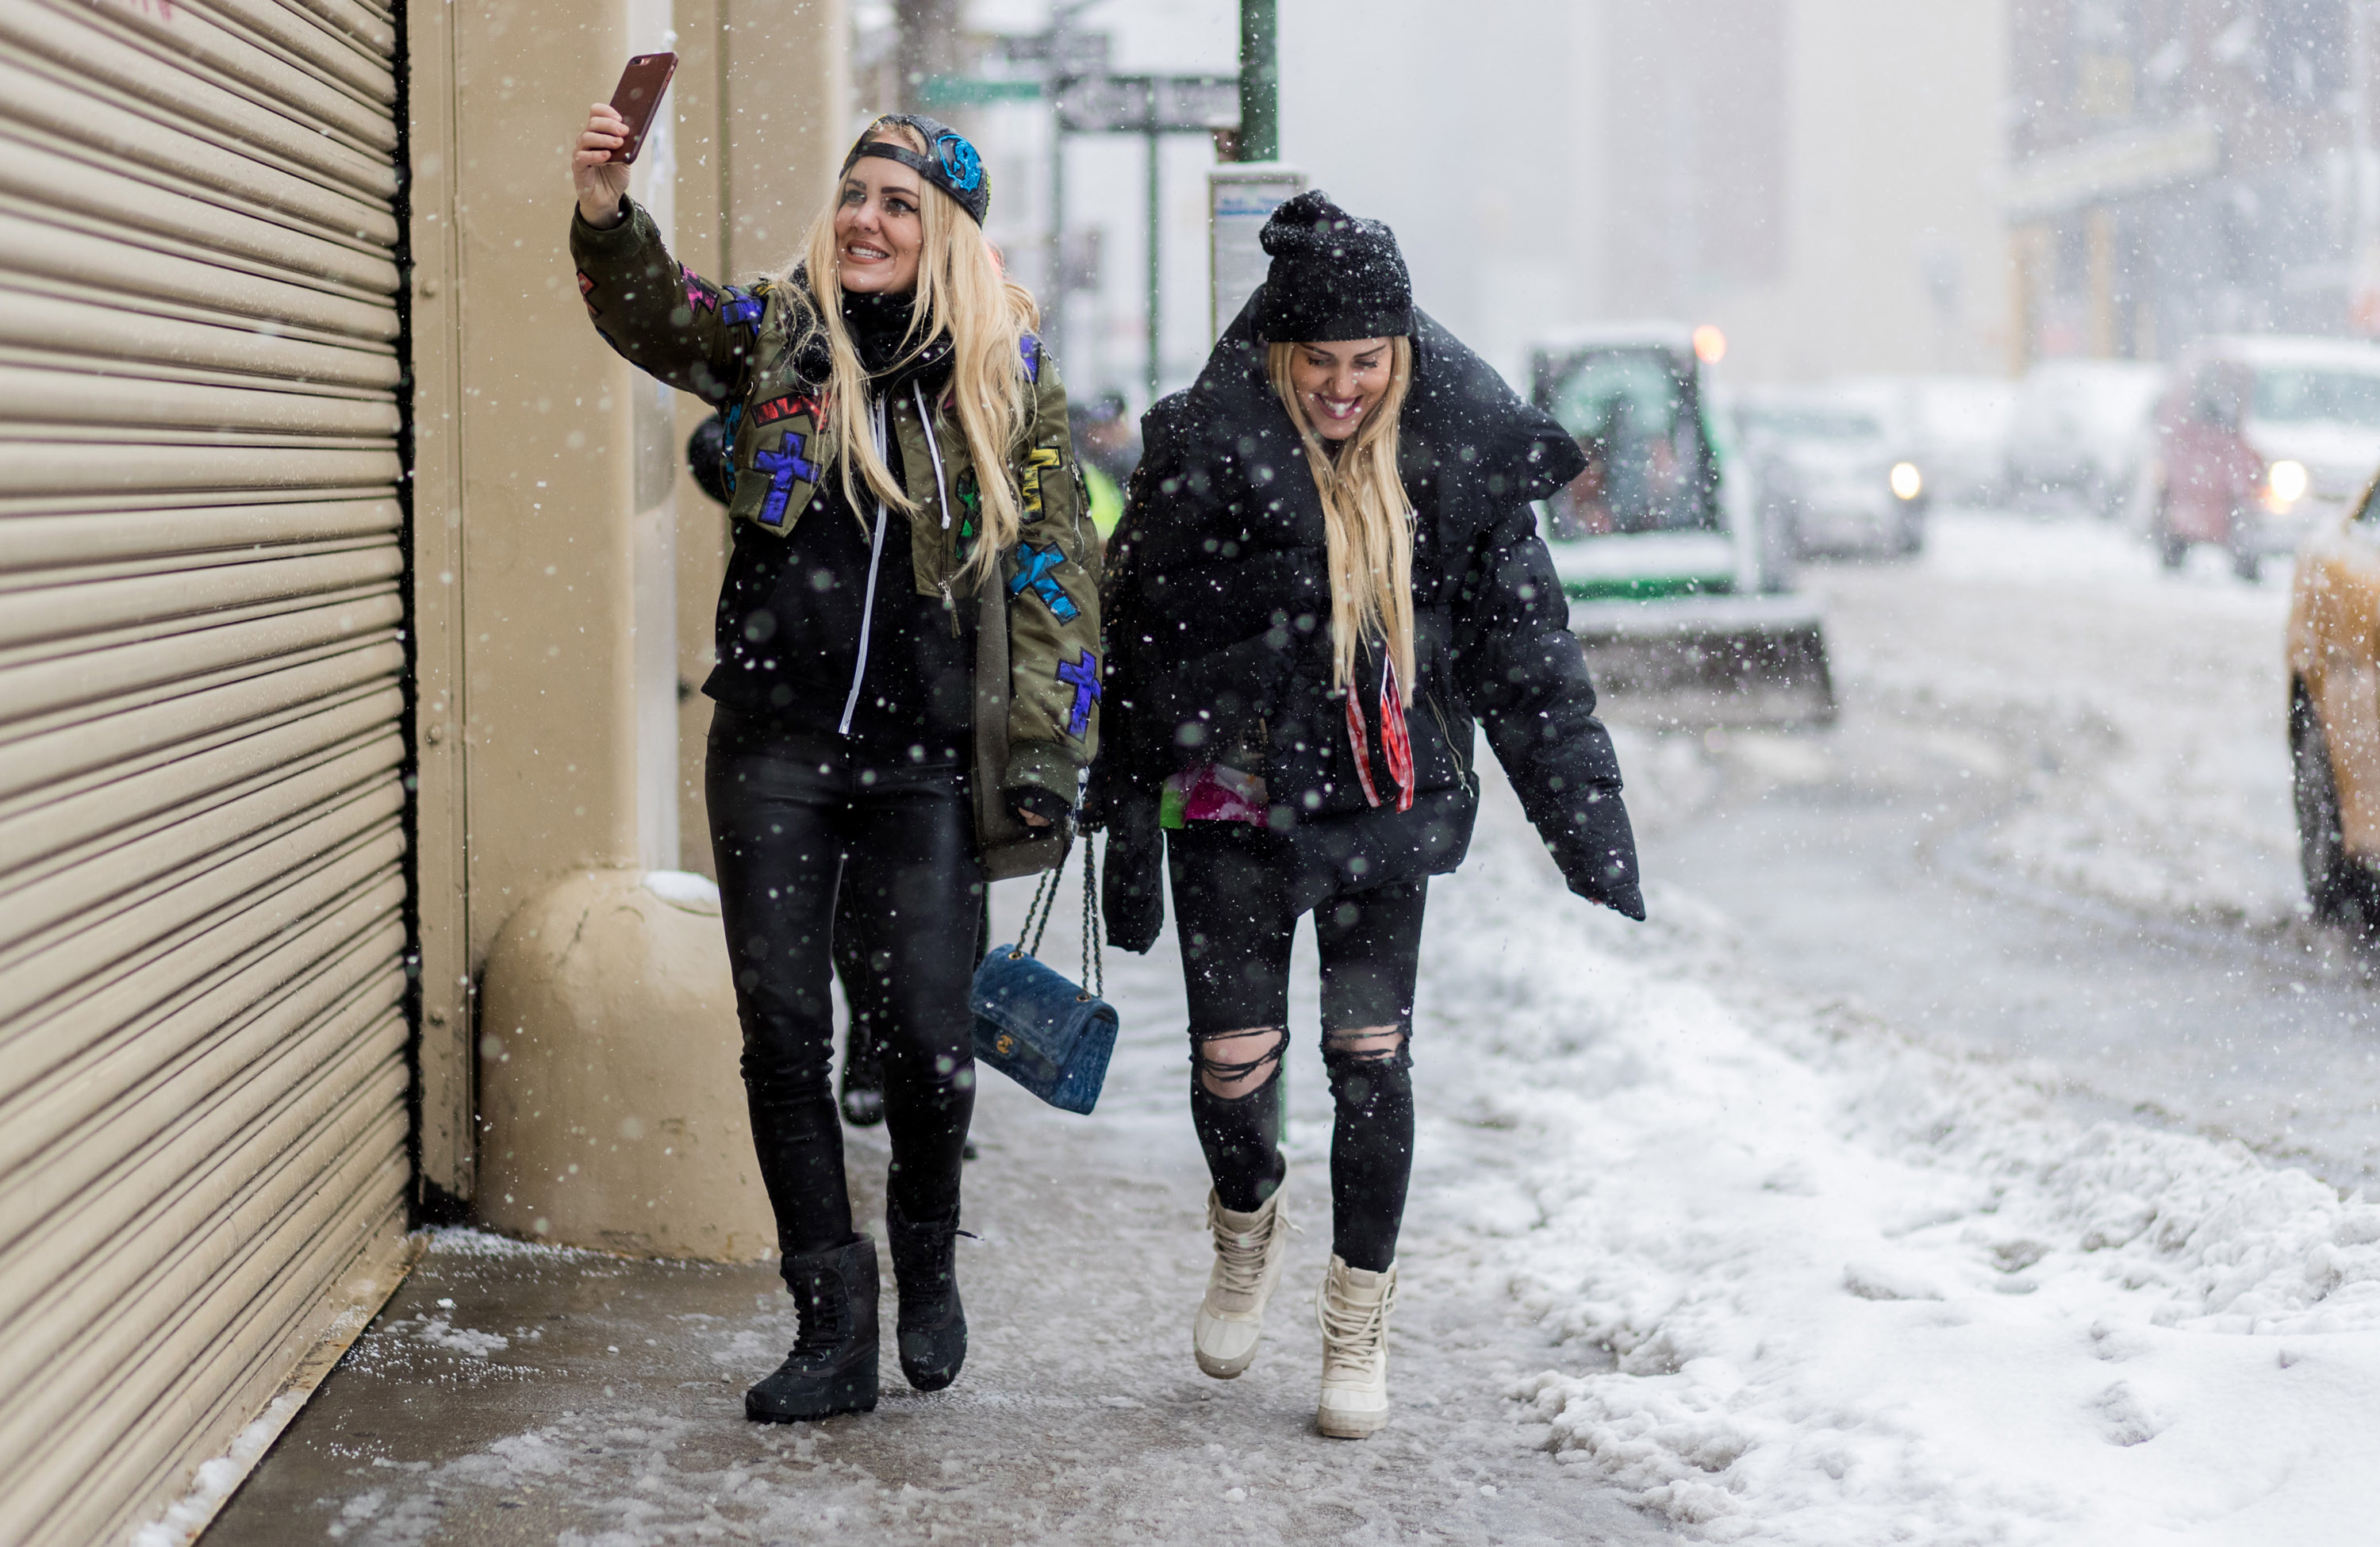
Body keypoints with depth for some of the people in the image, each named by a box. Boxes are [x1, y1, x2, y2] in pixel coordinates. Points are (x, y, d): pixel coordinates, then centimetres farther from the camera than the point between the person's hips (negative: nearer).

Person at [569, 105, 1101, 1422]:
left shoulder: (1007, 377, 2)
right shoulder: (776, 335, 3)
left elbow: (1056, 572, 3)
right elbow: (657, 314, -16)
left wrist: (1044, 755, -5)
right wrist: (604, 213, -36)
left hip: (924, 761, -1)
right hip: (774, 745, 1)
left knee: (926, 1037, -2)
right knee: (782, 1031, 0)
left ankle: (927, 1256, 27)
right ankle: (832, 1329, 11)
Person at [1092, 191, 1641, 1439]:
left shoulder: (1458, 459, -3)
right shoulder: (1205, 456, -10)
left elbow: (1525, 651, 3)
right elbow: (1142, 652, -4)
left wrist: (1588, 822, -1)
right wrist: (1126, 837, -3)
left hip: (1388, 800, 2)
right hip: (1235, 801, -1)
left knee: (1370, 1057, 1)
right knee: (1233, 1065, -2)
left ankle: (1358, 1328, 18)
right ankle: (1247, 1229, 33)